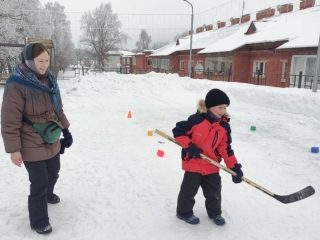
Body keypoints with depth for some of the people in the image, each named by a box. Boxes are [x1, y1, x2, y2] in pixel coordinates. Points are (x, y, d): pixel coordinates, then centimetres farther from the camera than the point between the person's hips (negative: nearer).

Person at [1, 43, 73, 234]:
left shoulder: (50, 80, 3)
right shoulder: (17, 84, -20)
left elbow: (58, 109, 13)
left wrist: (65, 130, 14)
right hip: (32, 146, -7)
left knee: (53, 174, 24)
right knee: (39, 182, 1)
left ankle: (47, 194, 55)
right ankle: (38, 220, 22)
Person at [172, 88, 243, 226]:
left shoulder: (224, 126, -4)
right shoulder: (196, 119, -20)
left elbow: (225, 148, 0)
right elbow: (178, 131, -15)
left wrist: (234, 167, -5)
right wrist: (189, 146, -23)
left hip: (211, 166, 5)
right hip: (193, 164, -4)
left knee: (214, 191, 17)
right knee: (189, 190, 10)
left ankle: (214, 213, 40)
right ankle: (184, 212, 32)